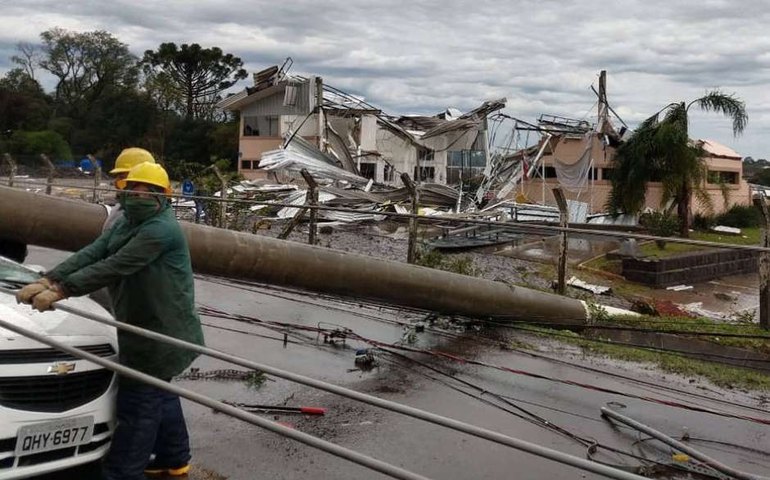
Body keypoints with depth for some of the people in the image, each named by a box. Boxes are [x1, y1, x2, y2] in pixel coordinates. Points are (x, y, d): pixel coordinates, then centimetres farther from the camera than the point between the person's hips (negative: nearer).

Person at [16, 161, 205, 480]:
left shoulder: (161, 229, -21)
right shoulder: (125, 224, 12)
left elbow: (113, 267, -28)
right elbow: (90, 254, -1)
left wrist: (60, 290, -30)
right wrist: (47, 281, -16)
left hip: (161, 333, -10)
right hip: (149, 329, 10)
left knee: (137, 403, -5)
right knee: (158, 394, 20)